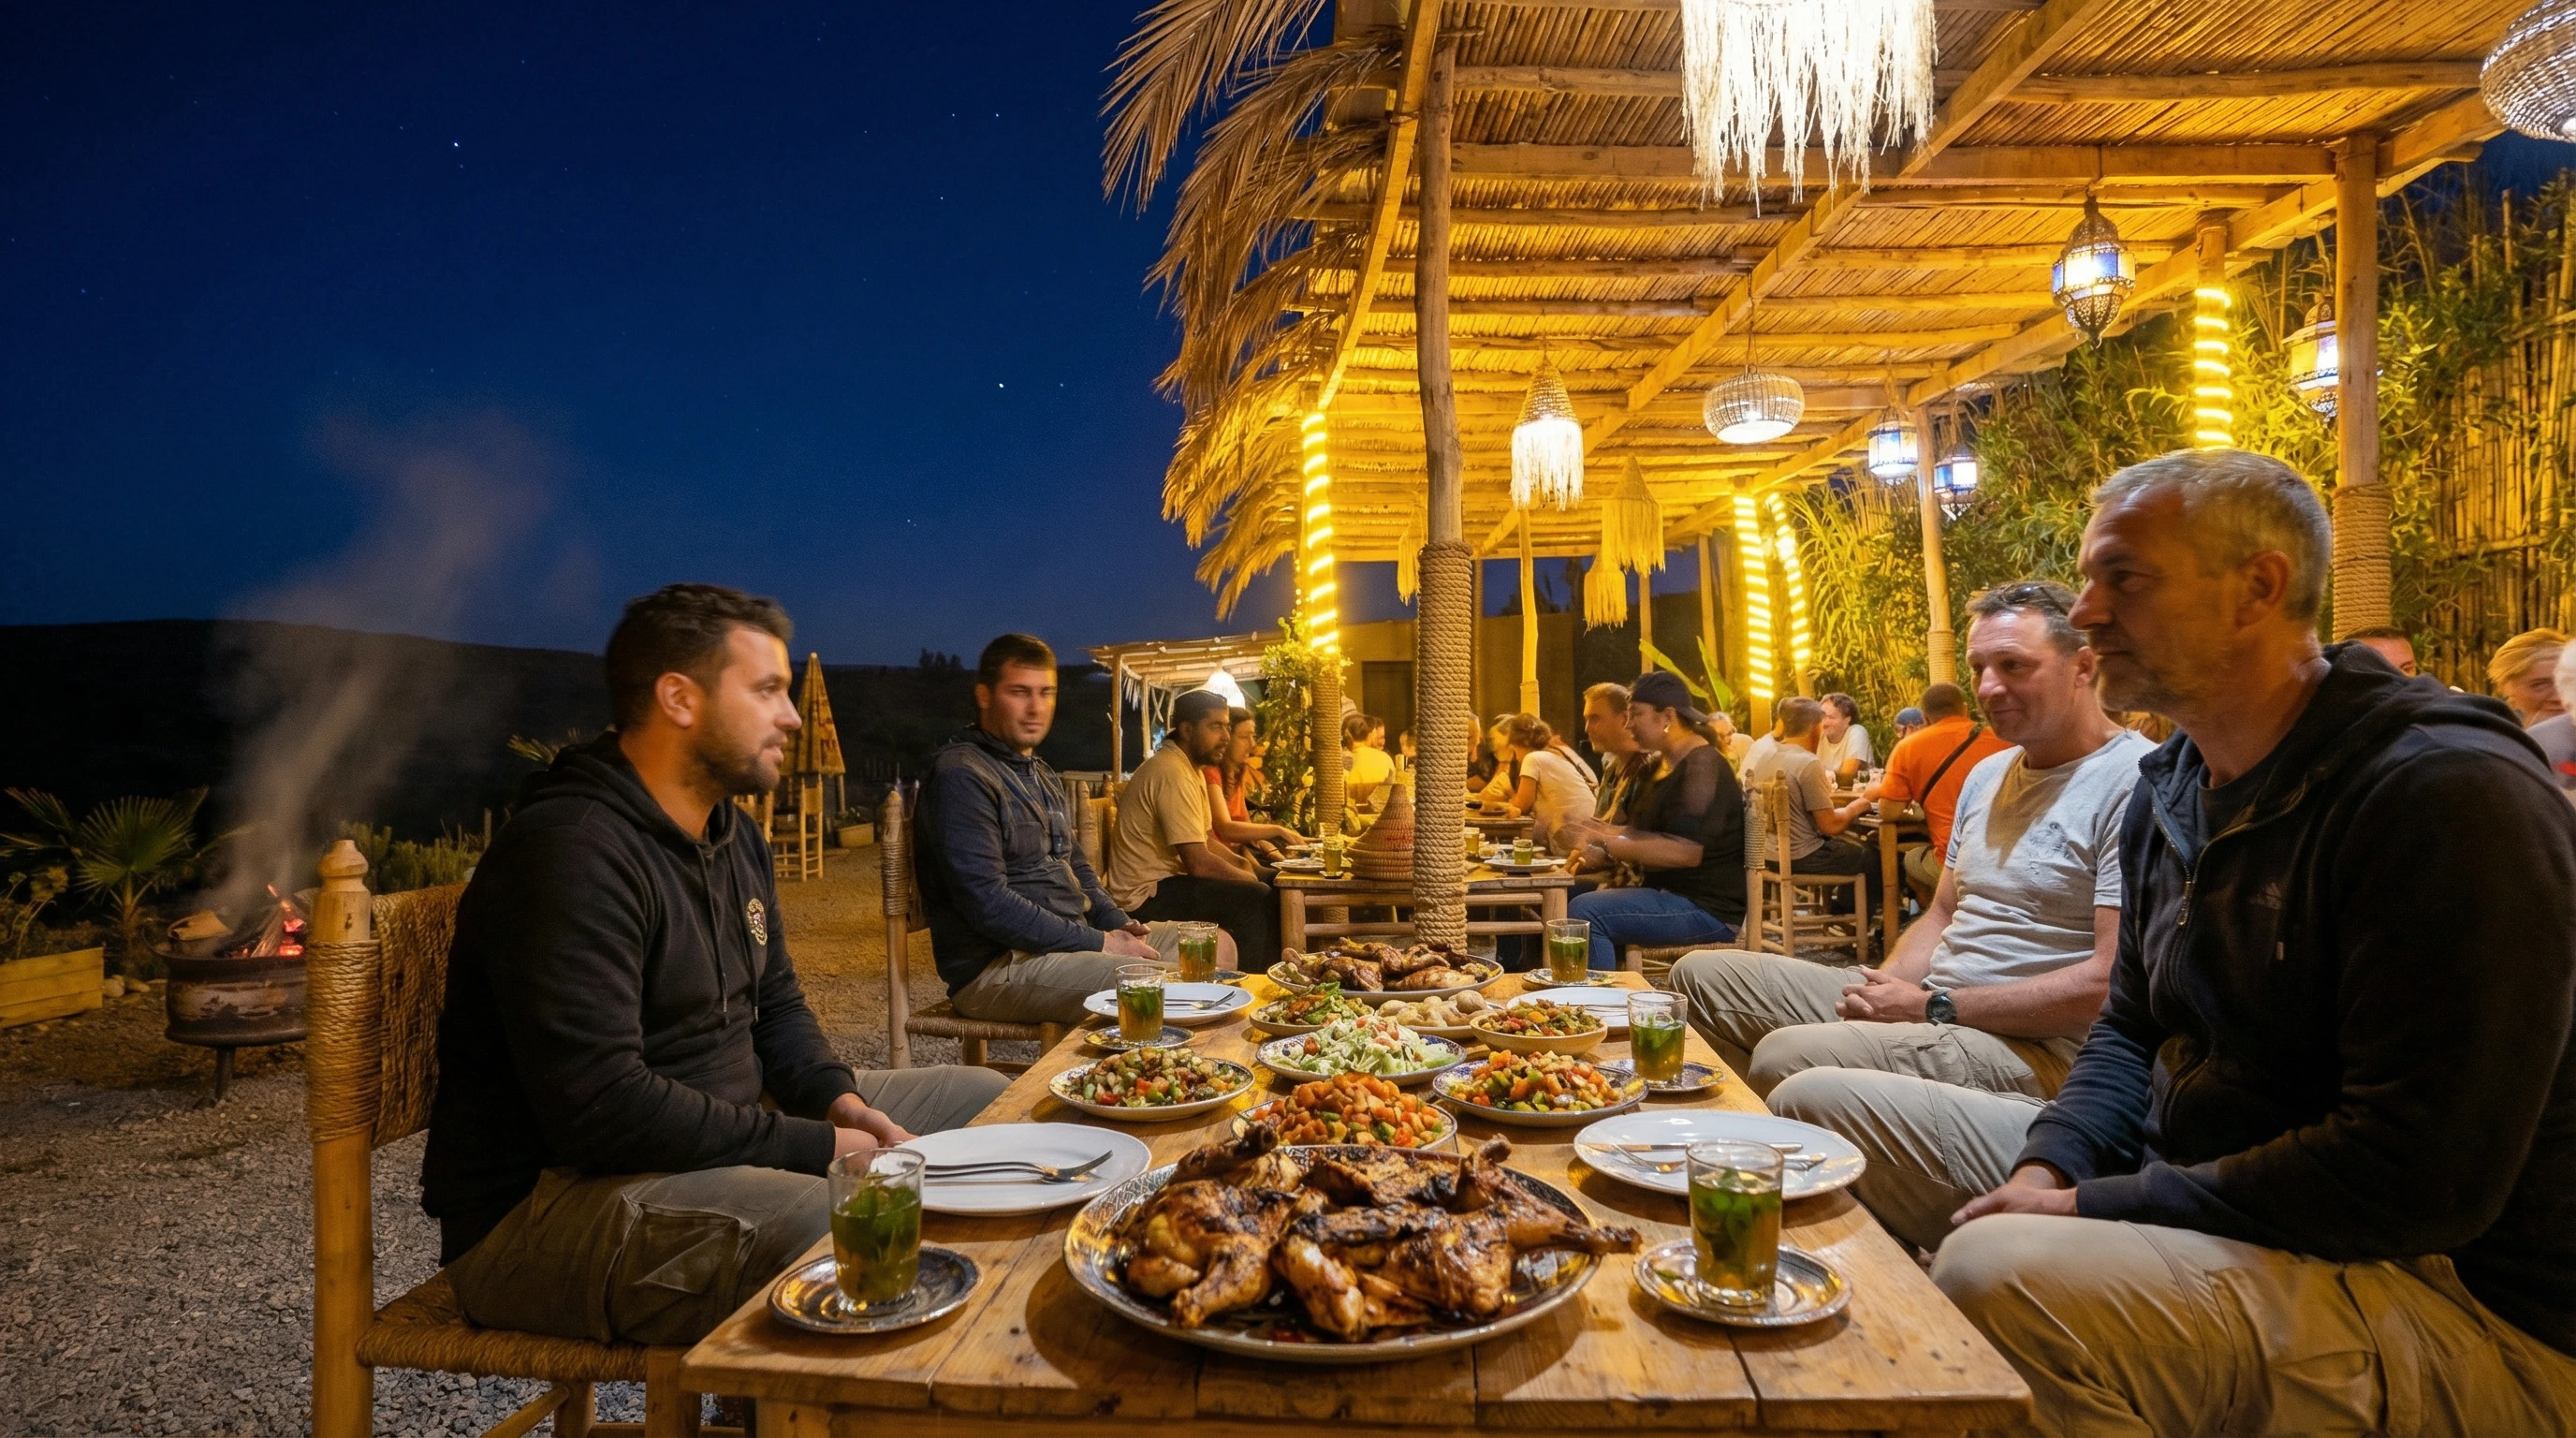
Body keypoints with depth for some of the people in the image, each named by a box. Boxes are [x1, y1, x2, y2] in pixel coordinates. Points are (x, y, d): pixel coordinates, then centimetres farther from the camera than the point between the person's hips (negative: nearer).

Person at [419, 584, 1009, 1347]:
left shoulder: (733, 833, 10)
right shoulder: (570, 853, -22)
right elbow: (602, 1109, -29)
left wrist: (837, 1100, -2)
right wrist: (817, 1148, -22)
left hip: (715, 1141, 10)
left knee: (984, 1098, 9)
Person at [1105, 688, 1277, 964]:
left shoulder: (1187, 767, 12)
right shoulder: (1173, 773, -22)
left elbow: (1206, 840, 17)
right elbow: (1199, 863, -25)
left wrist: (1242, 864, 0)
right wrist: (1250, 878, -12)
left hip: (1163, 881, 11)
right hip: (1146, 895, -11)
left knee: (1269, 881, 11)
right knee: (1256, 898, -21)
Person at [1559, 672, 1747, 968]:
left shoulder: (1702, 765, -14)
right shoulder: (1662, 764, 16)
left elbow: (1687, 851, -25)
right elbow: (1648, 832, 21)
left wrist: (1607, 844, -23)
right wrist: (1604, 833, 2)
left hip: (1708, 908, -10)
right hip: (1668, 893, 10)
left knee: (1584, 912, -25)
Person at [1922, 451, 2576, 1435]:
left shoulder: (2451, 795, -19)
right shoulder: (2172, 786, 8)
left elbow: (2415, 1177, -25)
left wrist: (2097, 1208, -20)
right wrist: (2050, 1168, -3)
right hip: (2209, 1215, 9)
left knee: (1998, 1275, -35)